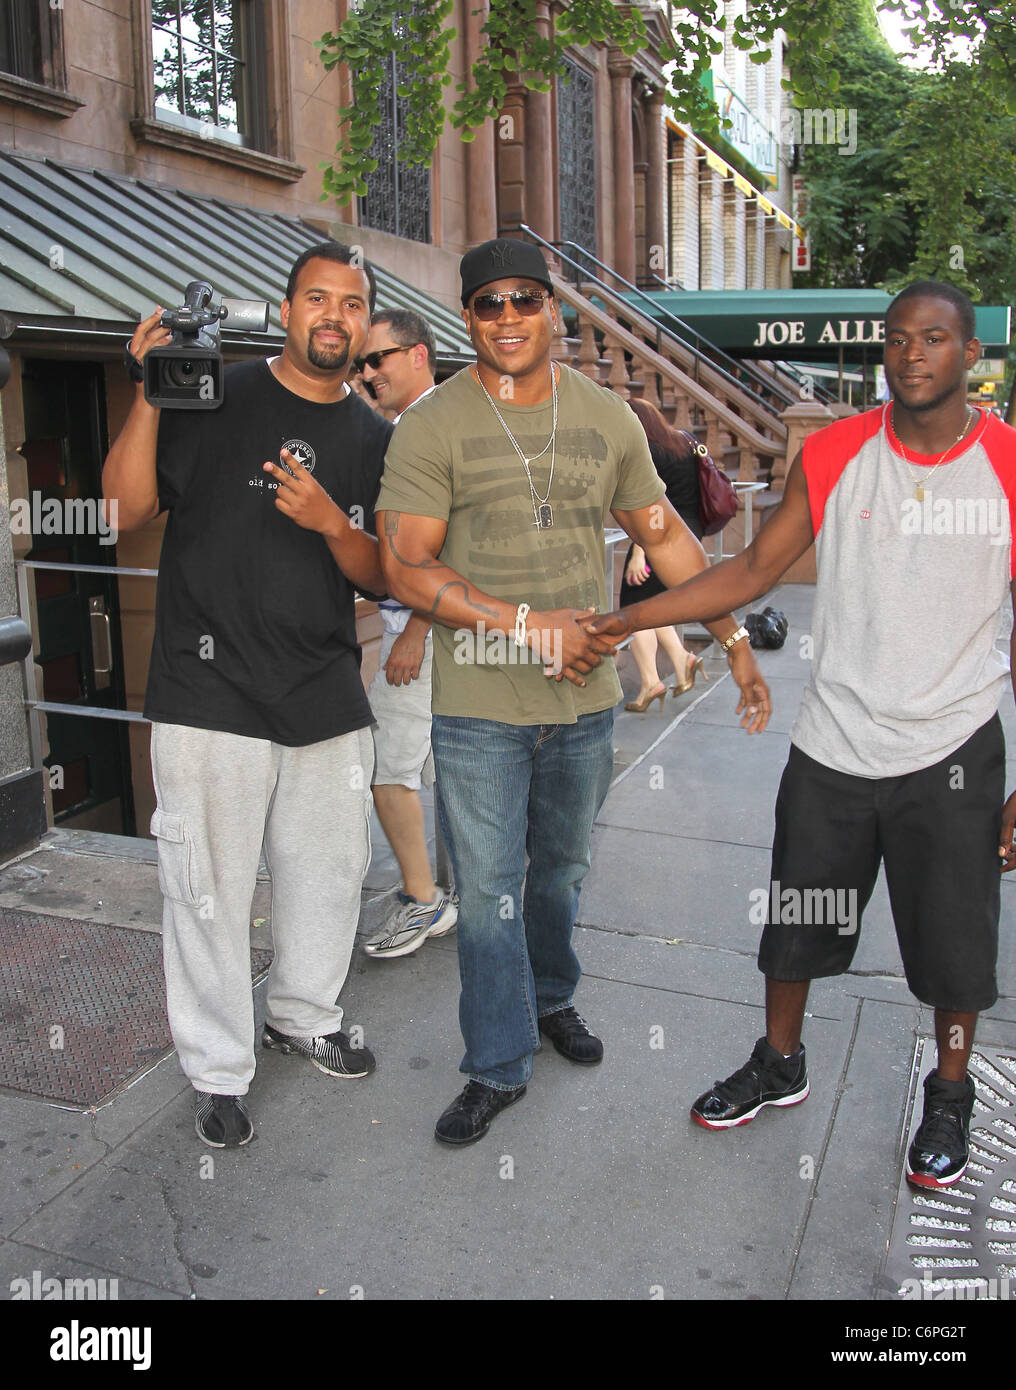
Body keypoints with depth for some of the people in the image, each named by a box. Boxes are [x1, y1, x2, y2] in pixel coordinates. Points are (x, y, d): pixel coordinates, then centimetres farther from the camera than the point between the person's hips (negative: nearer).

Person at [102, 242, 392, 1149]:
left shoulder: (374, 437, 10)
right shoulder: (213, 397, -1)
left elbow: (382, 577, 7)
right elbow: (126, 511, -6)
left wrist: (331, 522, -13)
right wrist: (150, 397, -15)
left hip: (328, 697, 4)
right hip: (211, 693, -4)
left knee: (331, 872, 16)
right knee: (211, 889, 4)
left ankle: (304, 1016, 41)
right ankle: (219, 1073, 23)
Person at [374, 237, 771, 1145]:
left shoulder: (607, 419, 5)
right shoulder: (433, 426, -7)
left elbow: (665, 535, 12)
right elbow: (406, 568, -12)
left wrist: (738, 643, 10)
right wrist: (527, 625, -20)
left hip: (586, 698, 4)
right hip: (478, 705, -3)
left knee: (561, 869, 20)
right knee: (490, 890, 4)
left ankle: (550, 998, 46)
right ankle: (499, 1067, 21)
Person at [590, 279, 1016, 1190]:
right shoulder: (832, 456, -3)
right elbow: (753, 570, 1)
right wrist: (620, 622, -7)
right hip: (833, 748, 2)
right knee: (797, 924, 15)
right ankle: (779, 1066, 41)